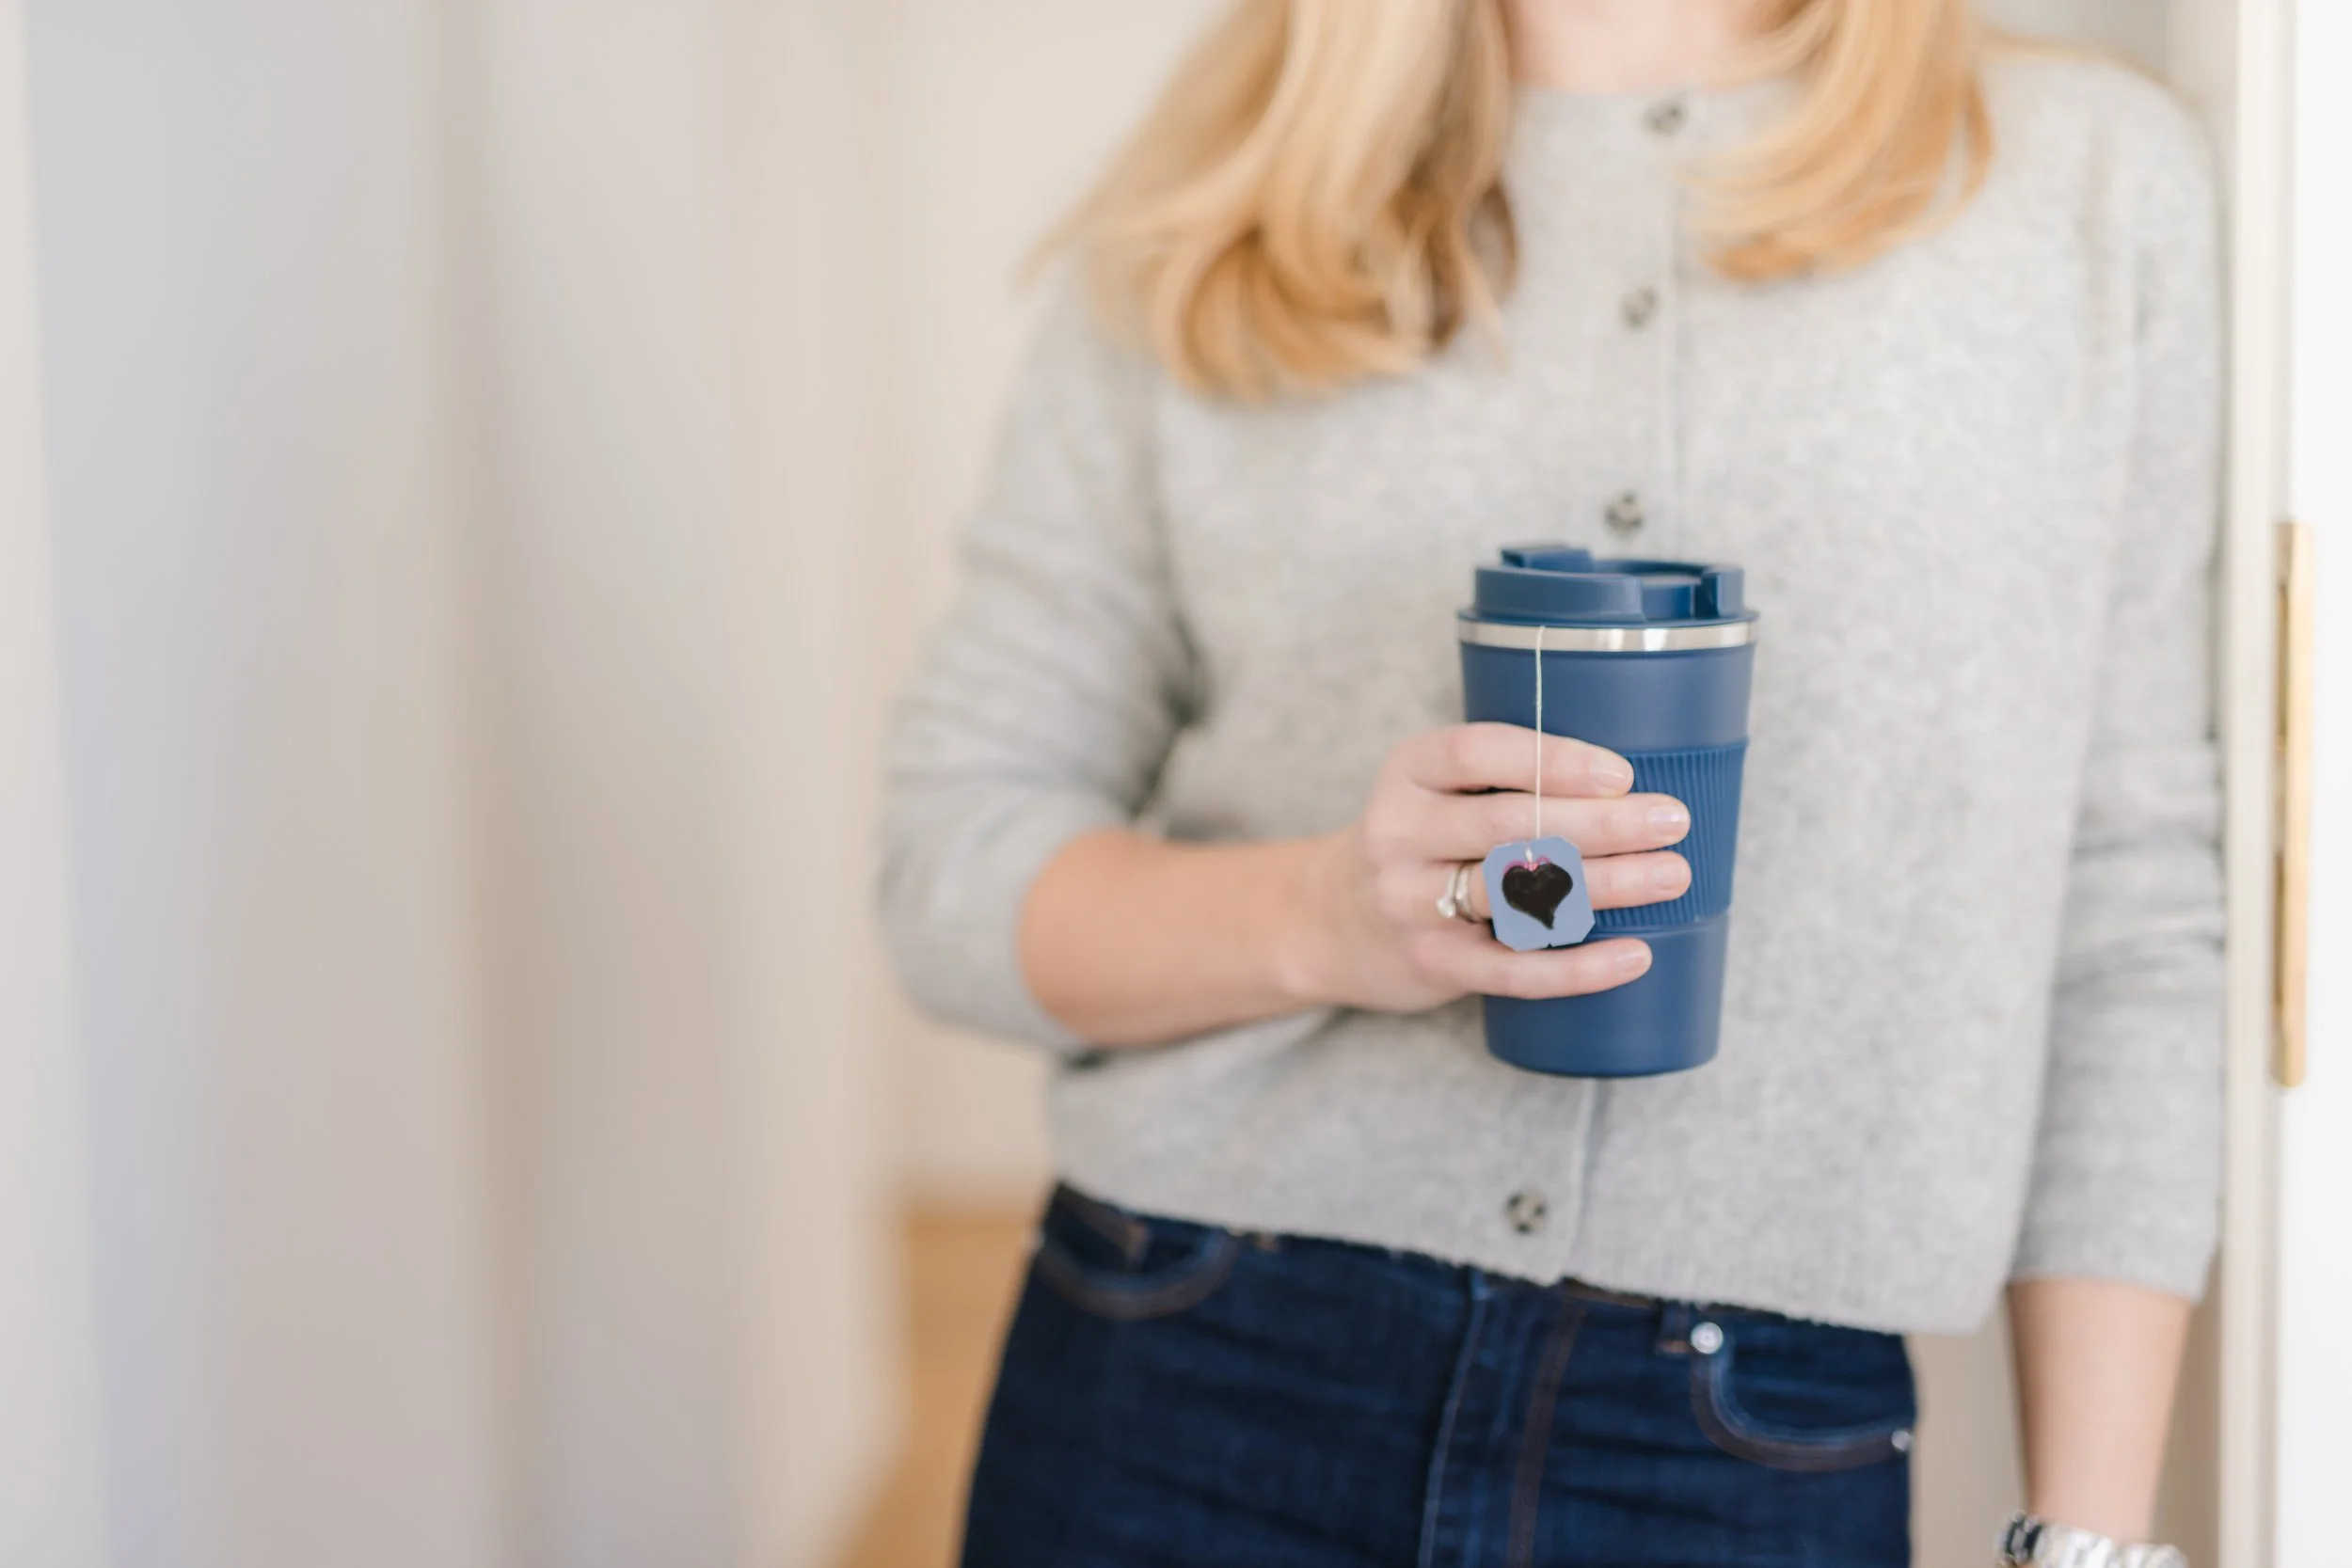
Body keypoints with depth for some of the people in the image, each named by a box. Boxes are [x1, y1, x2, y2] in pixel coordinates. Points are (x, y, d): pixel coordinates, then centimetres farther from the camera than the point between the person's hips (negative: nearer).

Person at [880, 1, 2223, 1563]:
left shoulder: (2093, 174, 3)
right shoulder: (1211, 201, 4)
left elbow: (2132, 914, 2)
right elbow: (956, 841, 2)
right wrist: (1323, 918, -17)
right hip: (1193, 1388, 1)